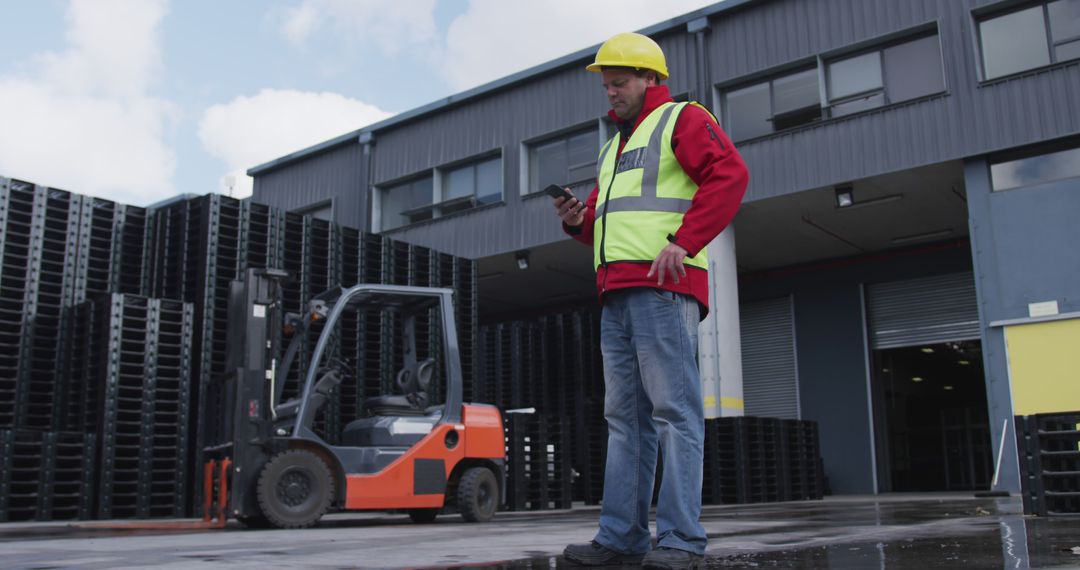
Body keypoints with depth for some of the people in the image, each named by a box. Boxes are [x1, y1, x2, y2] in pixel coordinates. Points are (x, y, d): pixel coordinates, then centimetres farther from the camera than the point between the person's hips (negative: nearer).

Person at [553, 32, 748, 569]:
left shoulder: (682, 119, 6)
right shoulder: (613, 148, 31)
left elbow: (729, 173, -11)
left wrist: (682, 242, -19)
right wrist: (578, 220, 9)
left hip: (662, 287, -8)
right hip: (615, 294, 9)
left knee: (673, 410, -10)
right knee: (624, 417, 5)